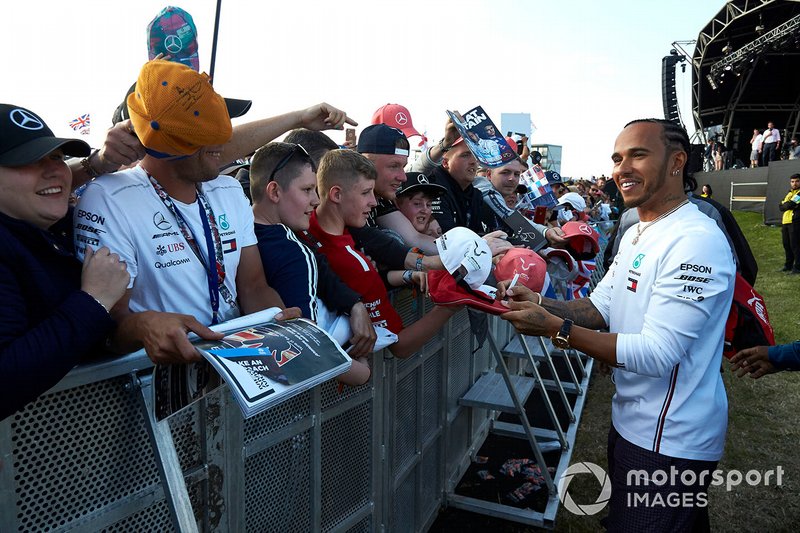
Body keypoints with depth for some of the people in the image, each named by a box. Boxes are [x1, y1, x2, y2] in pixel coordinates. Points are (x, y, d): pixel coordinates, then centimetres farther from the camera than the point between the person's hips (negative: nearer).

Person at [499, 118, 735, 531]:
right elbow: (601, 307, 6)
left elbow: (656, 355, -29)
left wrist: (555, 328, -31)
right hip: (632, 420, 9)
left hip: (669, 441, -9)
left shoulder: (696, 242, -24)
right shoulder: (637, 234, 7)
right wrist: (540, 305, -12)